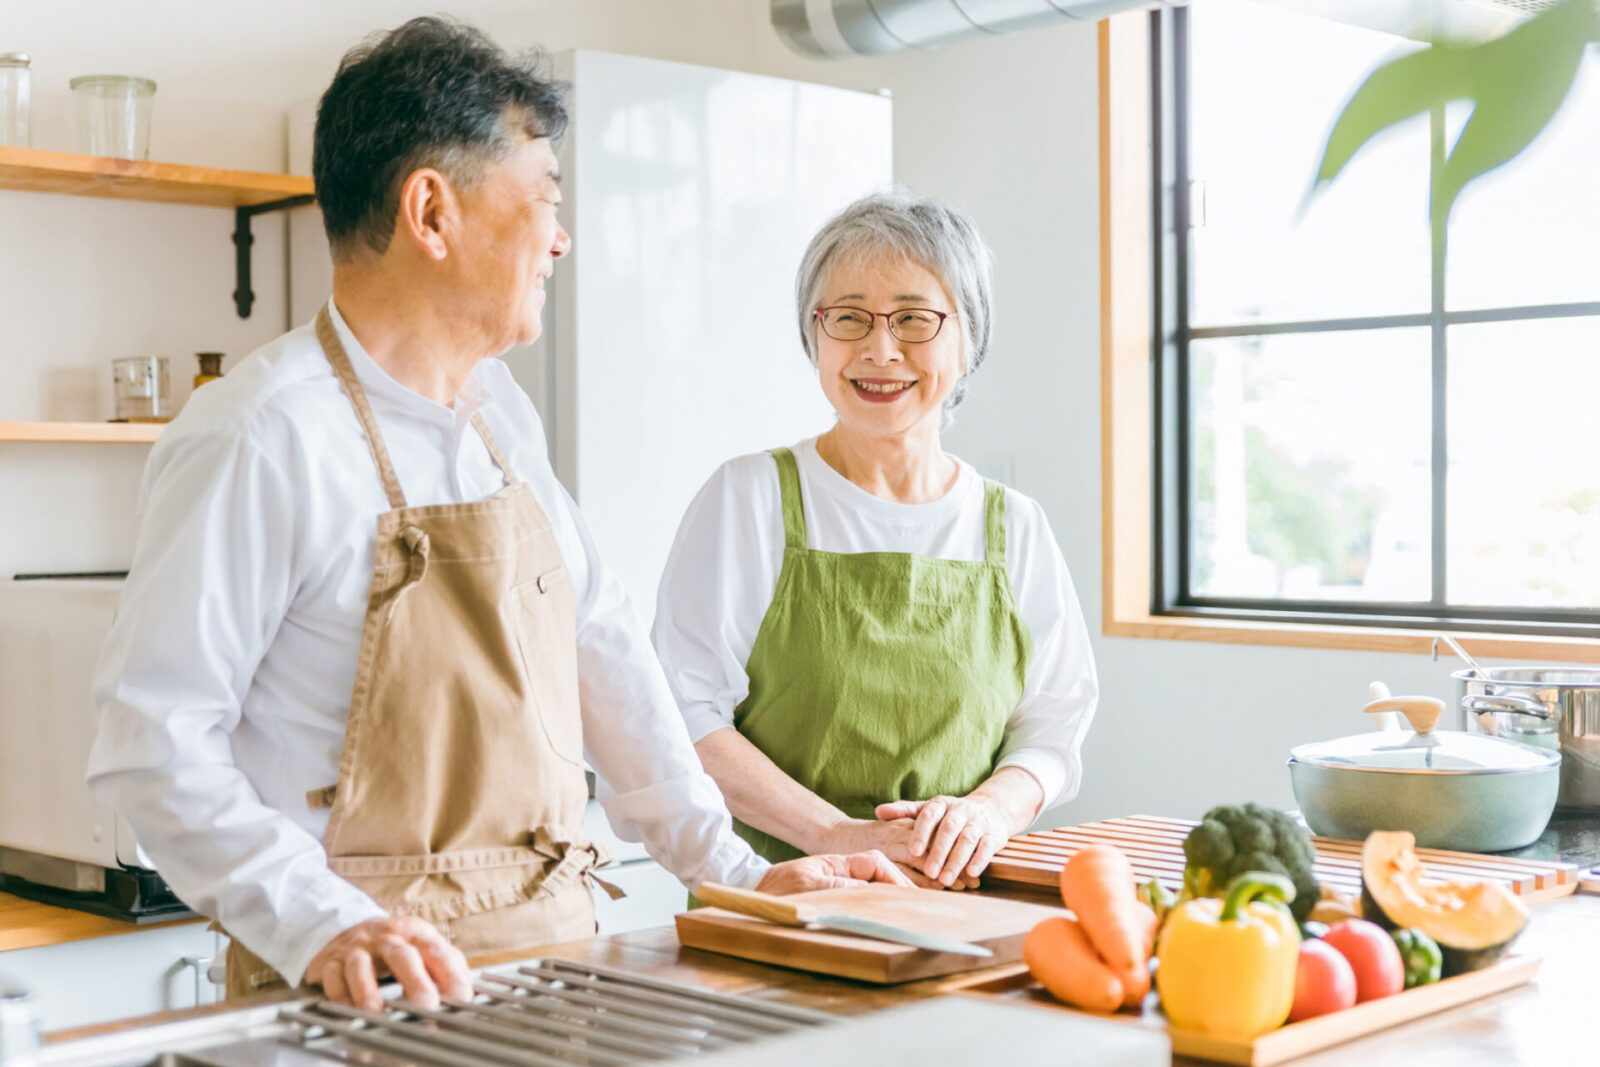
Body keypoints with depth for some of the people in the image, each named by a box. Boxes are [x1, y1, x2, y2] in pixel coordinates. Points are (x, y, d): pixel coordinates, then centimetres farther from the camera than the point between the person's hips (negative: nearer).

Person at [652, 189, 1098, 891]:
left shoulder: (1013, 527, 13)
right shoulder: (749, 497, 3)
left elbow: (1052, 724, 12)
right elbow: (688, 713, -3)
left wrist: (989, 809, -10)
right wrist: (838, 834, -15)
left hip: (958, 911, 3)